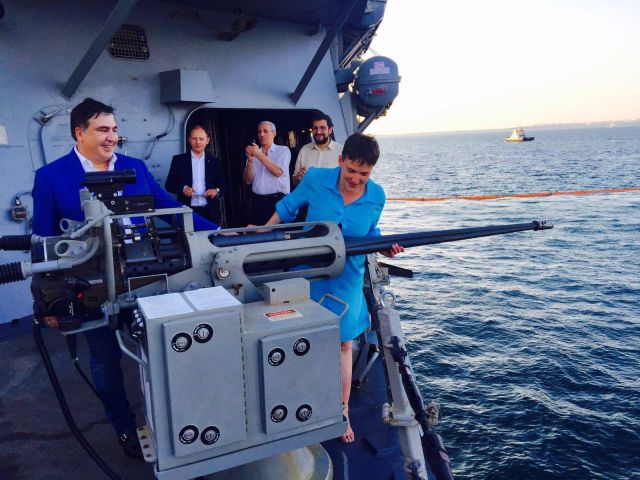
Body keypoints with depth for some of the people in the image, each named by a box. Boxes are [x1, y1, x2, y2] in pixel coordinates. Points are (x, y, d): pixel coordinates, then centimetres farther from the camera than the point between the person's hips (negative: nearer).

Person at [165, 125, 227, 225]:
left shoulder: (215, 162, 11)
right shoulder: (178, 160, 6)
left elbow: (223, 186, 12)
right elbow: (169, 185, 6)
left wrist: (217, 191, -9)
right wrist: (183, 188, -13)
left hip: (210, 213, 2)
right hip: (187, 212, -1)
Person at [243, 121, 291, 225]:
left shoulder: (283, 150, 4)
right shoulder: (254, 153, 12)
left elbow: (279, 172, -13)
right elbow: (248, 180, 7)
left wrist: (260, 155, -15)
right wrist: (250, 160, -8)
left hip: (278, 200, -3)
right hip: (257, 201, 3)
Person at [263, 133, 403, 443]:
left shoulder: (376, 196, -7)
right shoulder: (315, 180, -14)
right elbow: (288, 207, 1)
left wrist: (385, 247, -11)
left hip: (346, 279, 1)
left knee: (343, 344, 9)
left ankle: (342, 413, 25)